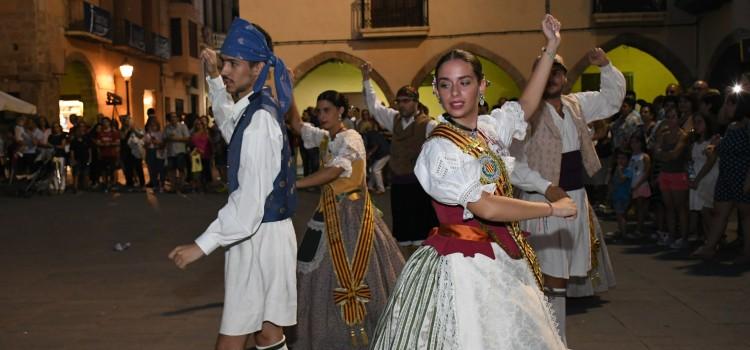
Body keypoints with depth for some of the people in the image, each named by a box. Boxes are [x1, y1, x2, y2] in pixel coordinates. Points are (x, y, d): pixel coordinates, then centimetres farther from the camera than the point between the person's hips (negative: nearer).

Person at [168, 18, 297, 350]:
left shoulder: (259, 119, -19)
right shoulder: (254, 110, 11)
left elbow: (251, 198, -25)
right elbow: (230, 127, 37)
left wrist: (203, 245, -24)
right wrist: (213, 77, 32)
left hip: (260, 237, -10)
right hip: (260, 235, 10)